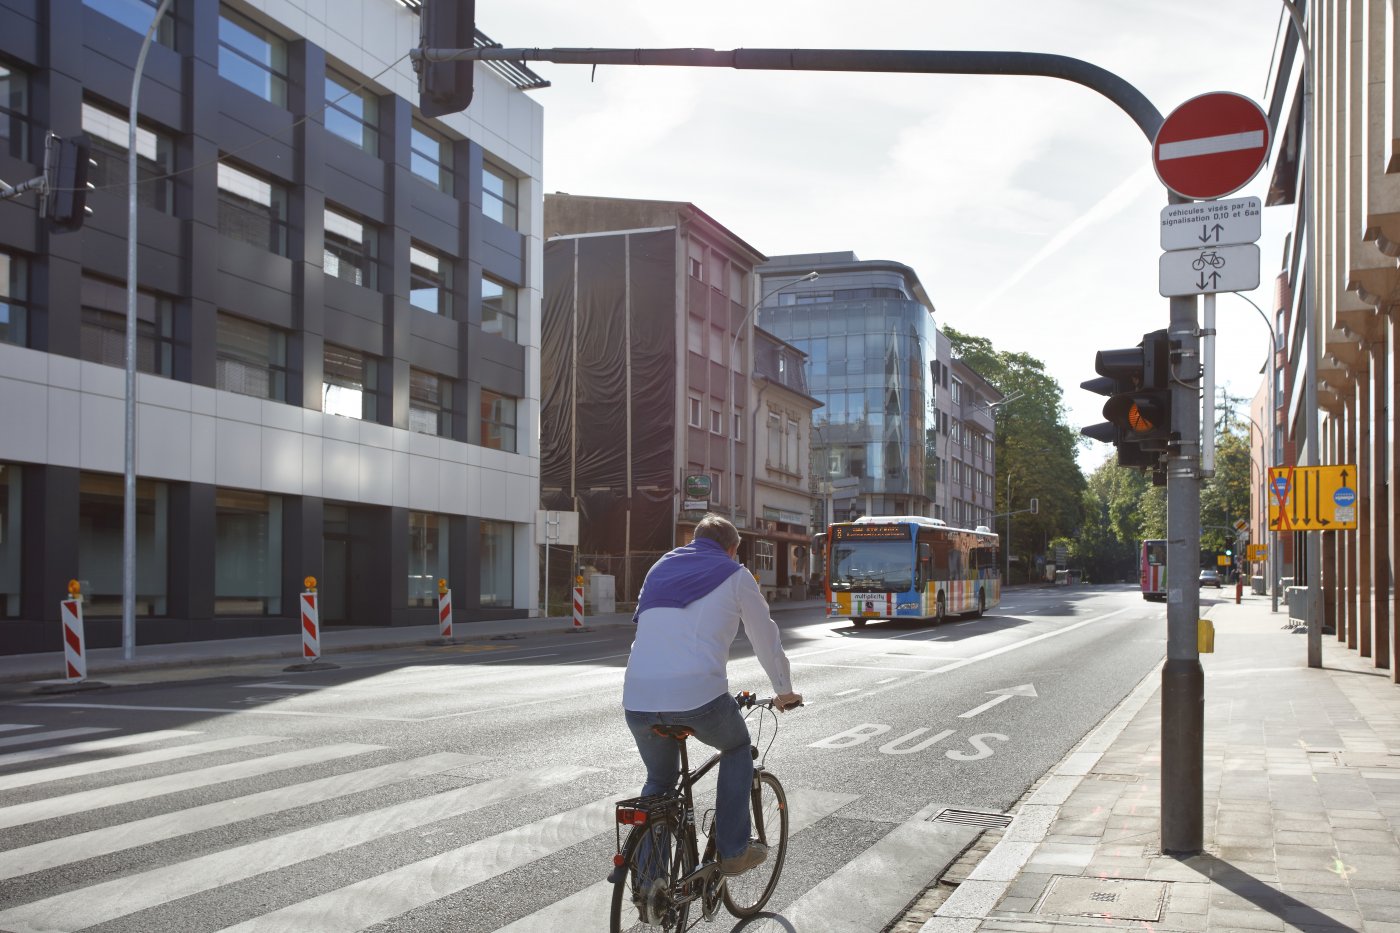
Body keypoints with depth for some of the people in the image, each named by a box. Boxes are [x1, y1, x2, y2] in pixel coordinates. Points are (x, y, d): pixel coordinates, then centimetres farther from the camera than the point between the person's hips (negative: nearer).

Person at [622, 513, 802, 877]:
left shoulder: (661, 567, 25)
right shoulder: (734, 576, 12)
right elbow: (766, 640, 18)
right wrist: (785, 691, 34)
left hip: (638, 698, 4)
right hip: (698, 694, -4)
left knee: (659, 780, 26)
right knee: (737, 749, 26)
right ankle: (733, 851, 23)